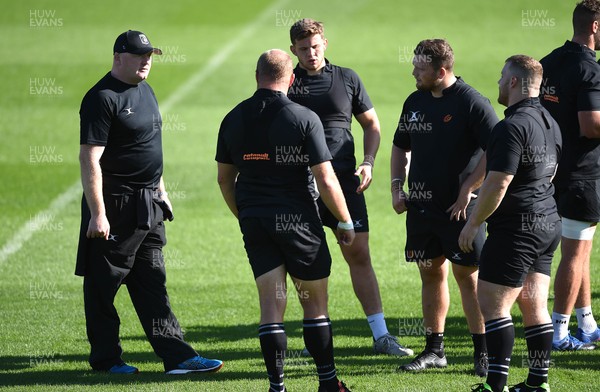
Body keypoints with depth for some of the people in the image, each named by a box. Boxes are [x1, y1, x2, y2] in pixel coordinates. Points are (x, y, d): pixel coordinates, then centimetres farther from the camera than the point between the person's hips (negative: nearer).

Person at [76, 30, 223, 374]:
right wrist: (97, 214, -22)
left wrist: (161, 191, 23)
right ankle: (106, 358, 12)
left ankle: (177, 356, 6)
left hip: (148, 205, 9)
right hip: (115, 204, -9)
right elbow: (90, 159, -19)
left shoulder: (145, 91, 14)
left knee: (153, 283, 8)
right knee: (104, 283, 2)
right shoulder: (103, 98, -14)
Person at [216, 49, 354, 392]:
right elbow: (326, 180, -12)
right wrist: (346, 223, -1)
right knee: (315, 303, 8)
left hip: (254, 221, 4)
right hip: (298, 219, -4)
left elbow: (224, 177, 13)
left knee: (271, 306, 5)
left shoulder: (234, 119, 4)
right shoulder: (304, 119, -11)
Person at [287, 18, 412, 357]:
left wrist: (368, 161, 1)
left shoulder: (346, 78, 8)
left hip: (344, 180, 1)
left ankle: (381, 335, 0)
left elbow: (371, 123, 15)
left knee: (359, 254, -2)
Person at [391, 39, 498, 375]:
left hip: (460, 206, -6)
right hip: (422, 205, 6)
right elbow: (401, 146, 24)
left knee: (468, 275, -4)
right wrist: (397, 187, 11)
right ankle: (434, 350, 18)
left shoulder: (472, 102, -12)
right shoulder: (415, 102, 10)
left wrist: (467, 190, -16)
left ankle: (483, 353, 2)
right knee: (431, 274, 10)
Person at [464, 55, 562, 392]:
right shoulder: (550, 123, 12)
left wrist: (474, 222, -12)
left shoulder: (512, 127, -19)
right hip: (549, 224, 10)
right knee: (534, 306, 12)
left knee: (492, 302, -5)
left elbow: (498, 183, -22)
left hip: (516, 229, -10)